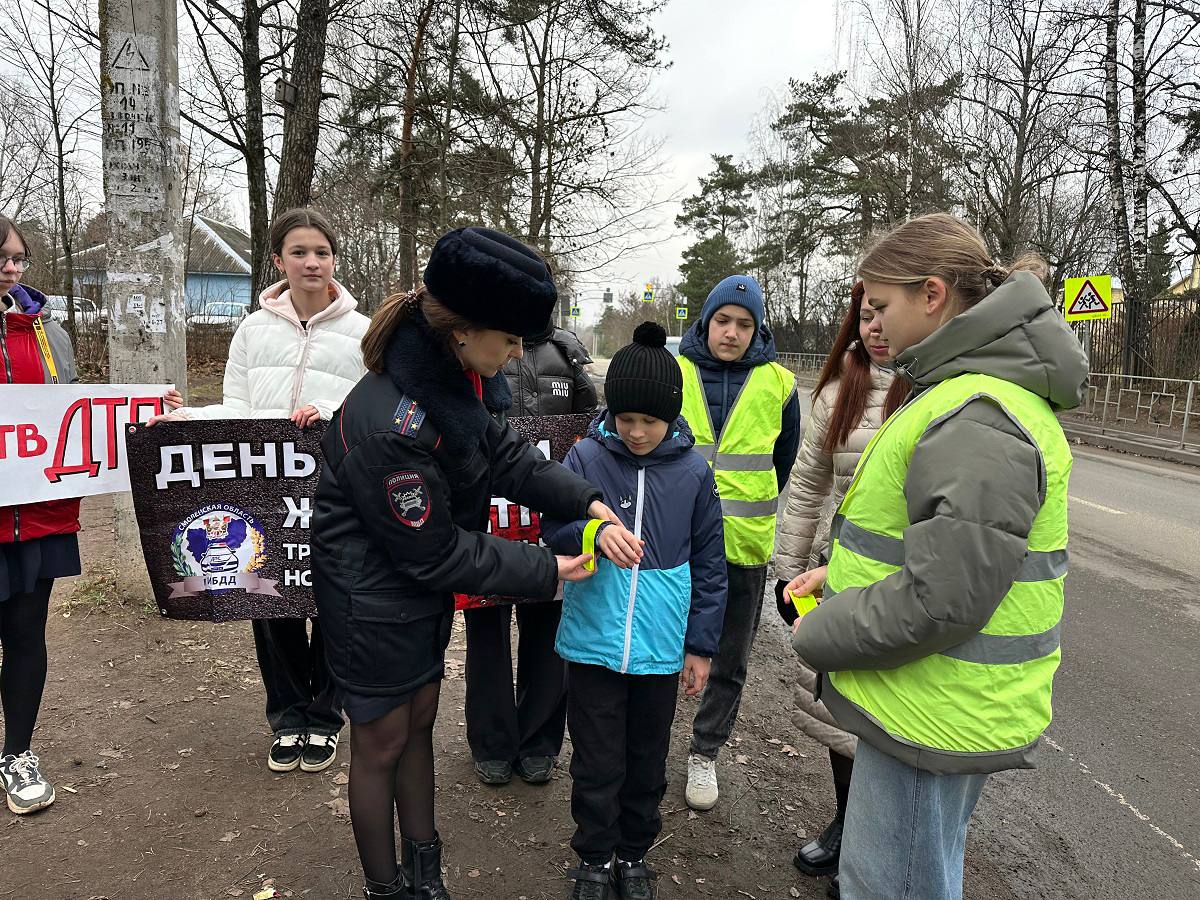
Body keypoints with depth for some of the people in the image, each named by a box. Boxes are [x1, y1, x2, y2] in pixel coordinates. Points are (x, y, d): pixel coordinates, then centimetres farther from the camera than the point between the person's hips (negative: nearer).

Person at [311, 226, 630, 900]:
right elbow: (434, 552, -26)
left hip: (423, 592, 8)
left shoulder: (453, 372, -10)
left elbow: (503, 450, 0)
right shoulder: (391, 424, -35)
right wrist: (546, 571, -19)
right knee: (382, 744, 12)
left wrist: (587, 501, -13)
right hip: (373, 601, -8)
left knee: (420, 723, 21)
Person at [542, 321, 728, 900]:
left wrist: (701, 644, 6)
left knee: (647, 762, 17)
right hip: (593, 642, -1)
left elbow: (708, 564, 4)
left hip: (661, 648, 1)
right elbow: (552, 526, -9)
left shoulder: (692, 472, -3)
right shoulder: (587, 457, -6)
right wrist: (595, 531, -31)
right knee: (597, 763, 11)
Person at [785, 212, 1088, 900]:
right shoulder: (972, 389, 10)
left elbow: (941, 598, -29)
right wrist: (843, 571, 7)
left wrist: (818, 636, -14)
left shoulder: (977, 420, -26)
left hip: (936, 715, -10)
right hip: (939, 708, 10)